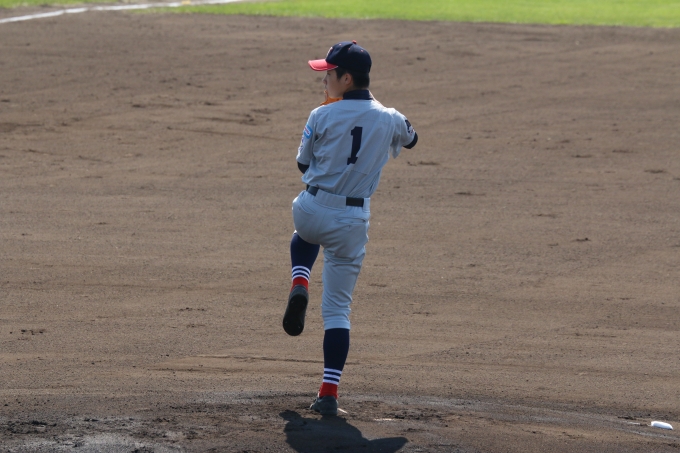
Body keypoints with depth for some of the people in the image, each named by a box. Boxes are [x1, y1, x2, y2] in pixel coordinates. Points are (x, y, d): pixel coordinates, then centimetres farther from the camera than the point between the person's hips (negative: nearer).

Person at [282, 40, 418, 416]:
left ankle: (299, 283, 11)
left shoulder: (322, 117, -9)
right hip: (354, 220, 1)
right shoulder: (388, 119, 0)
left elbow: (303, 163, 5)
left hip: (312, 210, -1)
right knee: (338, 308, 6)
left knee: (305, 233, 40)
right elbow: (410, 139, 24)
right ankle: (329, 393, -4)